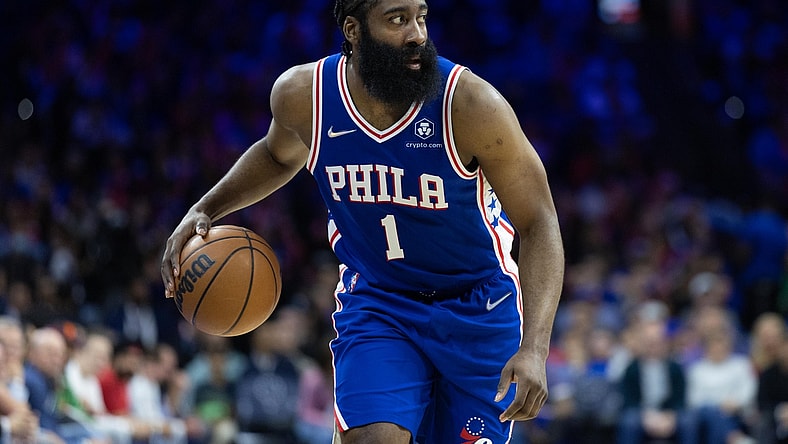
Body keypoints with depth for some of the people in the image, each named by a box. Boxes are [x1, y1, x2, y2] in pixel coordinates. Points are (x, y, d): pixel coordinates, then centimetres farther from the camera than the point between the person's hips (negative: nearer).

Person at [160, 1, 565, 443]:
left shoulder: (469, 104, -24)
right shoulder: (303, 95, -13)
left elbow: (539, 225, -20)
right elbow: (278, 156, 14)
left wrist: (534, 349, -31)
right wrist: (205, 211, -2)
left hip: (479, 308, -1)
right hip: (376, 302, 1)